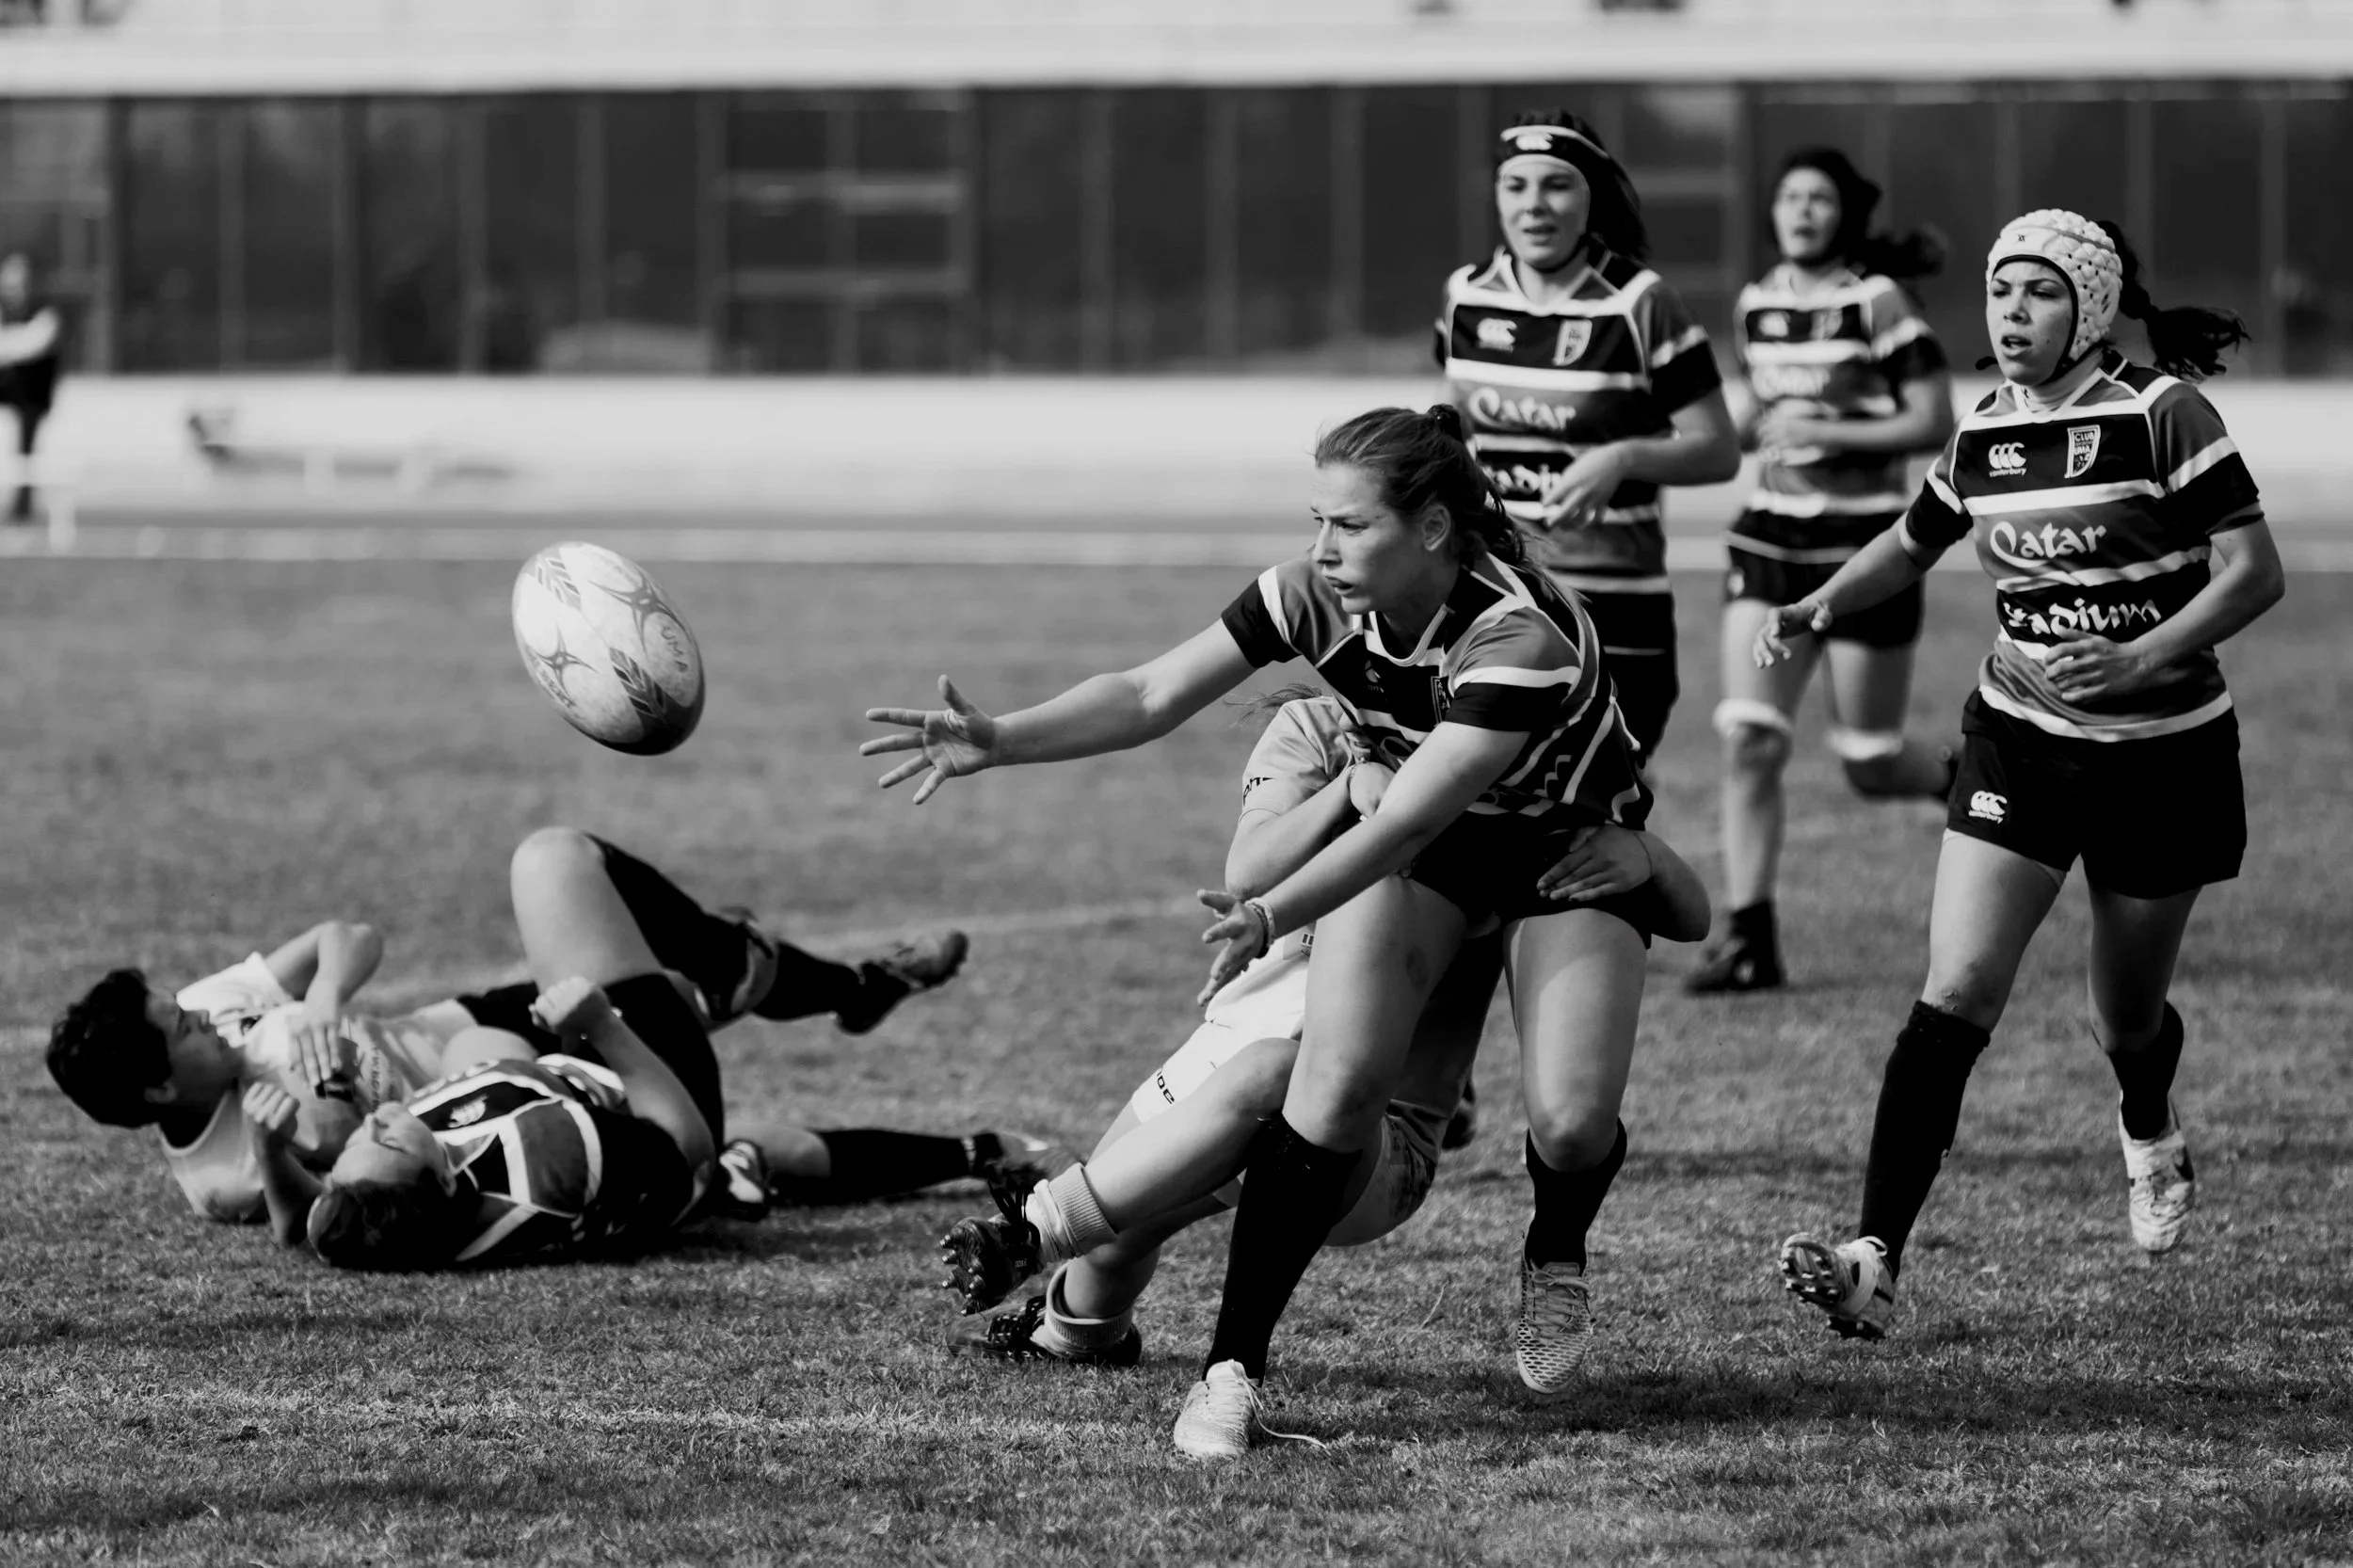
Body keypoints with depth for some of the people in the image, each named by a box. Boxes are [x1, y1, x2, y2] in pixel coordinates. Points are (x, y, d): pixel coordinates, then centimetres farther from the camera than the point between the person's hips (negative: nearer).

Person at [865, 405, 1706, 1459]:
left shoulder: (1521, 639, -36)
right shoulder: (1317, 600, -20)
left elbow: (1408, 820, -41)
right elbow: (1151, 696, -18)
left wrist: (1271, 916, -54)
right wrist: (999, 741, -33)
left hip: (1574, 844, -3)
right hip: (1421, 841, 4)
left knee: (1572, 1120, -22)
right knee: (1338, 1082, -20)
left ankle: (1555, 1258, 15)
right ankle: (1232, 1368, -16)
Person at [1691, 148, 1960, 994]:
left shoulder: (1876, 302, -9)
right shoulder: (1757, 303, 8)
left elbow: (1934, 423, -11)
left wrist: (1825, 432, -18)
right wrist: (1757, 427, 2)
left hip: (1864, 543, -5)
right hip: (1771, 536, 5)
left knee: (1870, 767, 2)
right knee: (1748, 738, -9)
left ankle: (1966, 778, 36)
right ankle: (1748, 938, -7)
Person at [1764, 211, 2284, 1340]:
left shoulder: (2161, 415, -13)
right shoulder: (1983, 437, 1)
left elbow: (2254, 572, -16)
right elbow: (1913, 543, 20)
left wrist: (2142, 658, -29)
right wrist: (1817, 609, 1)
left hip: (2160, 756, -3)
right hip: (2020, 744, 3)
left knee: (2126, 1021, 12)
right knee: (1955, 998, -14)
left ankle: (2150, 1137, 51)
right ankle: (1874, 1261, -22)